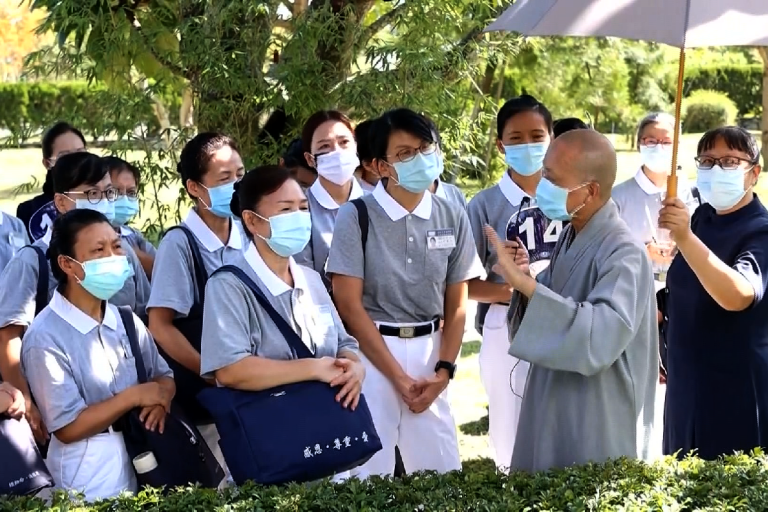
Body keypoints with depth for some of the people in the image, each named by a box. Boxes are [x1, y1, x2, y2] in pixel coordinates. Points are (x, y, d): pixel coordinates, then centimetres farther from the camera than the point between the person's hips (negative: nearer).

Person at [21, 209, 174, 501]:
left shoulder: (126, 321, 7)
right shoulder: (45, 338, -16)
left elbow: (163, 376, 10)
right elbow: (67, 428, -18)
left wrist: (160, 399, -12)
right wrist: (133, 396, -17)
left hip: (142, 462, 7)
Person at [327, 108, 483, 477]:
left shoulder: (452, 218, 4)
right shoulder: (356, 217, -8)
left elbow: (456, 304, 8)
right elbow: (349, 305, -10)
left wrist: (444, 371, -3)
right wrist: (398, 375, -11)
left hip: (429, 351, 4)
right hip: (369, 351, -4)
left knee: (442, 471, 8)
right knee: (369, 472, 0)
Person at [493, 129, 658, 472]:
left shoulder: (623, 254, -22)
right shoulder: (571, 236, 3)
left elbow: (602, 336, -35)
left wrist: (524, 283, -36)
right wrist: (525, 279, -10)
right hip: (554, 414, 8)